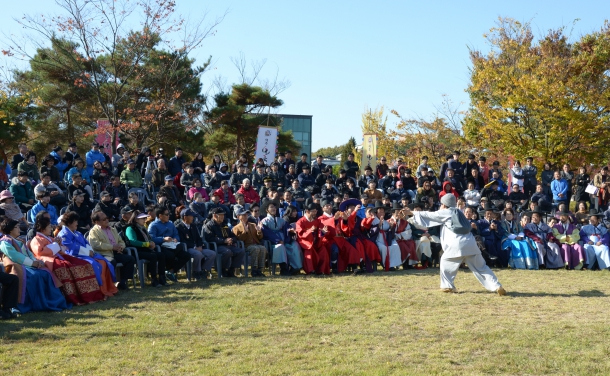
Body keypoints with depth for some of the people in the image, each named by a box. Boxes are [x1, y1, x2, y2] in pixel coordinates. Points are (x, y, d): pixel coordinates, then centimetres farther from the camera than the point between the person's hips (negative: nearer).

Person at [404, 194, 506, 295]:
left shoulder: (444, 213, 8)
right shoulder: (457, 213, 28)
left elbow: (428, 215, 14)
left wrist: (412, 212, 23)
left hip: (457, 245, -6)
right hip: (470, 243, 6)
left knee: (446, 262, 18)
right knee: (481, 266, 9)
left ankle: (448, 286, 18)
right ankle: (497, 286, 1)